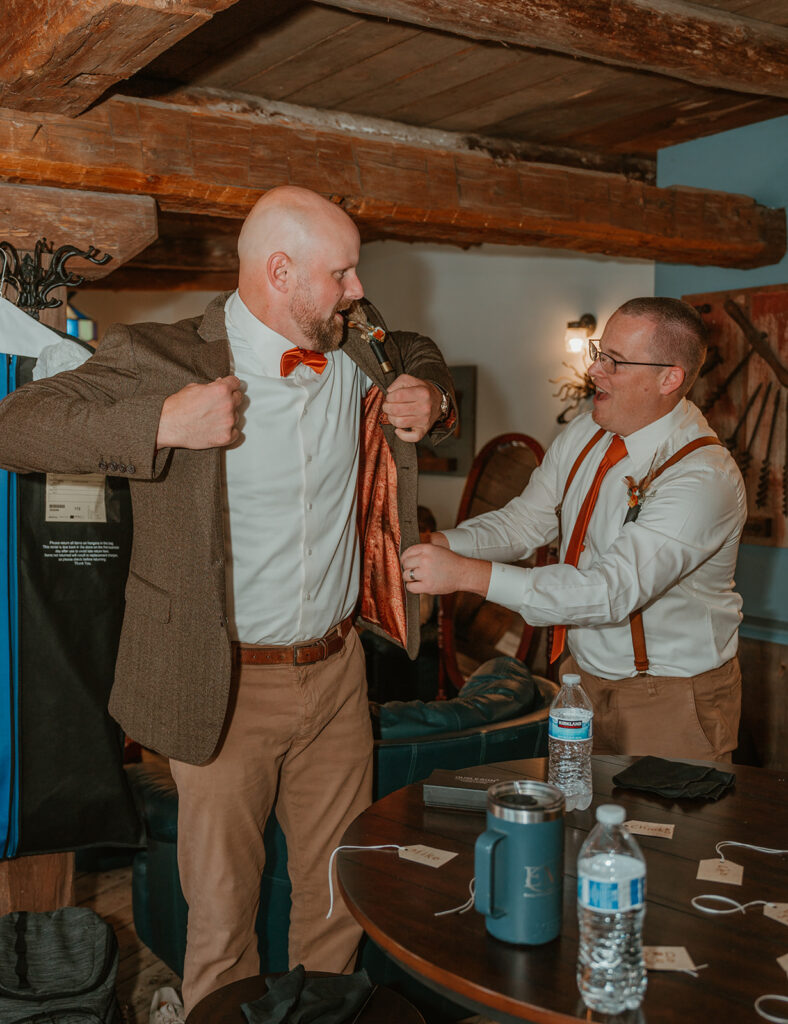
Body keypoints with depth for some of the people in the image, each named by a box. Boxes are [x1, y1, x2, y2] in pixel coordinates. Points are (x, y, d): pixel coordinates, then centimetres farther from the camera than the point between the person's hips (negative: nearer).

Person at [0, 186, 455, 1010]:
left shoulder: (357, 355, 4)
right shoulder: (161, 357, -13)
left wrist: (432, 399, 3)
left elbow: (418, 355, 27)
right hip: (226, 685, -5)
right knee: (222, 908, 9)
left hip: (337, 672, 5)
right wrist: (158, 425, -28)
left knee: (341, 891, 18)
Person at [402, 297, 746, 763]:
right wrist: (439, 544, -17)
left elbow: (613, 591, -35)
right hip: (584, 672, 7)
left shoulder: (704, 477, -27)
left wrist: (466, 573, -38)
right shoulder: (585, 435, -1)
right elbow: (524, 521, 3)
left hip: (671, 702, -6)